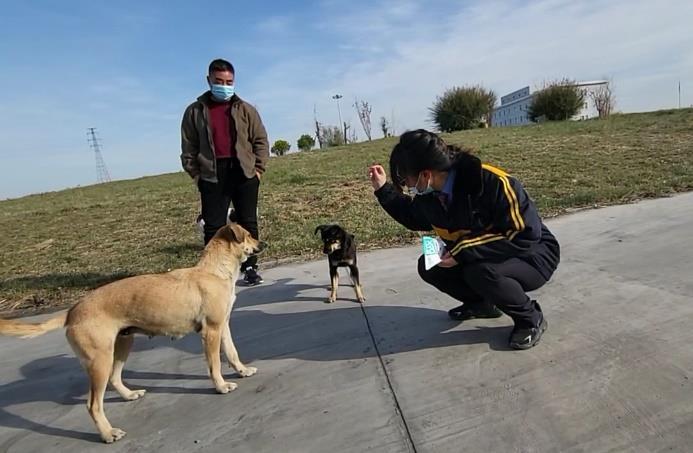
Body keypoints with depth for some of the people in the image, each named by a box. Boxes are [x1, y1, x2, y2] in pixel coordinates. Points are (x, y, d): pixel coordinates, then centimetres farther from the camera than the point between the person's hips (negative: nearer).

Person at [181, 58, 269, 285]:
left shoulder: (245, 109, 8)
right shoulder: (195, 111, 6)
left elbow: (261, 141, 7)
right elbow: (188, 148, 6)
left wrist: (258, 169, -2)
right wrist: (196, 175, -1)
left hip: (244, 174, 1)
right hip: (212, 177, -1)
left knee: (248, 223, 5)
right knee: (213, 227, -1)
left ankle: (250, 268, 16)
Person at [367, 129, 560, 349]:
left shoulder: (494, 183, -32)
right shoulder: (431, 192, -9)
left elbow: (526, 235, -31)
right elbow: (415, 219, 11)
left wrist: (464, 251, -33)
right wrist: (383, 189, 0)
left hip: (532, 255, -7)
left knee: (481, 272, -35)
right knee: (429, 266, -7)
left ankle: (531, 319, -6)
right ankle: (482, 303, 15)